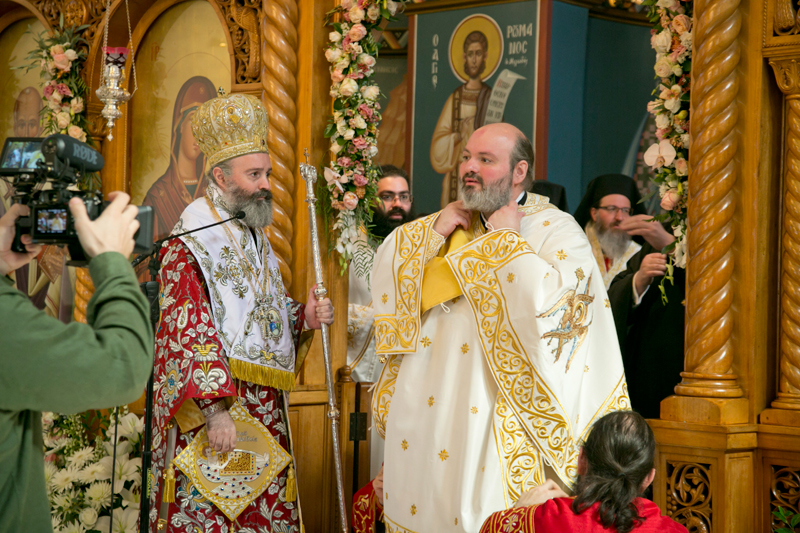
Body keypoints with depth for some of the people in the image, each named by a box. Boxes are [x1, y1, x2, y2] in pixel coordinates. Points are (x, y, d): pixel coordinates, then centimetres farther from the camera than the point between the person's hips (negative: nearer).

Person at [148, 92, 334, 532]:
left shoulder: (256, 241, 19)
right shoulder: (188, 248, -9)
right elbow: (189, 333, -18)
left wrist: (304, 319, 5)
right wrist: (215, 409, -26)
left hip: (266, 415, 8)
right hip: (212, 408, -8)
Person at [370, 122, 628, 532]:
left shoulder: (556, 230, -6)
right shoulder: (454, 219, 14)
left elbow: (549, 301, -23)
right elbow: (386, 267, 10)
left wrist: (506, 239, -14)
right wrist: (435, 229, -3)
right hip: (426, 403, 6)